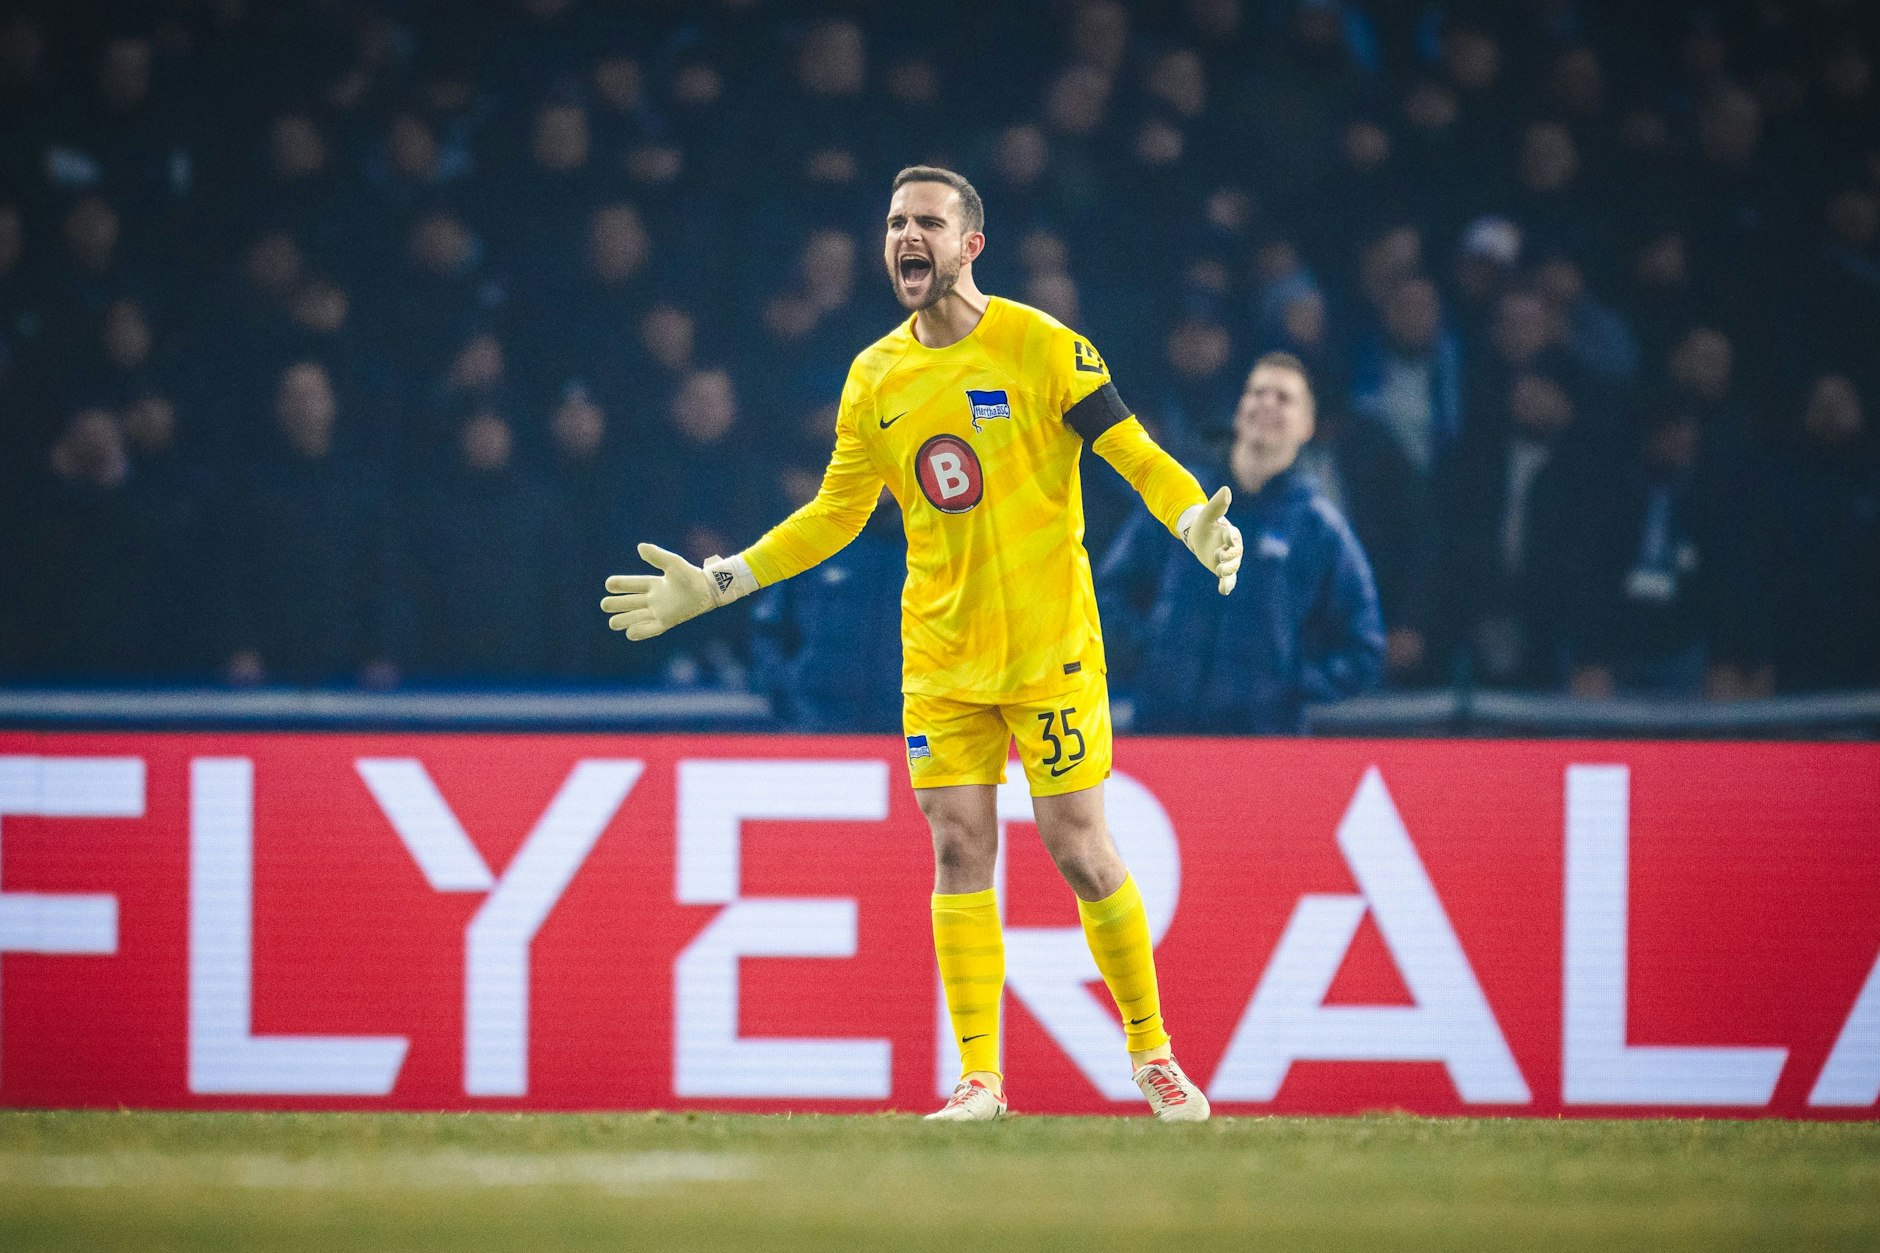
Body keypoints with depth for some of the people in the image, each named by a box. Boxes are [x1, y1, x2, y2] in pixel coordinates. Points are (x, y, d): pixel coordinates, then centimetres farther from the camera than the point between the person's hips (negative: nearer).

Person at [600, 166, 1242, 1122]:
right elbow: (835, 514, 16)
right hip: (939, 653, 4)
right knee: (959, 851, -3)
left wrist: (1194, 521, -27)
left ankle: (1152, 1055, 11)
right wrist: (716, 585, 11)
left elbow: (1135, 454, -8)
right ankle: (979, 1079, -1)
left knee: (1080, 850, -4)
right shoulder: (875, 378, 7)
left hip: (1049, 646, -4)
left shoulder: (1042, 348, -7)